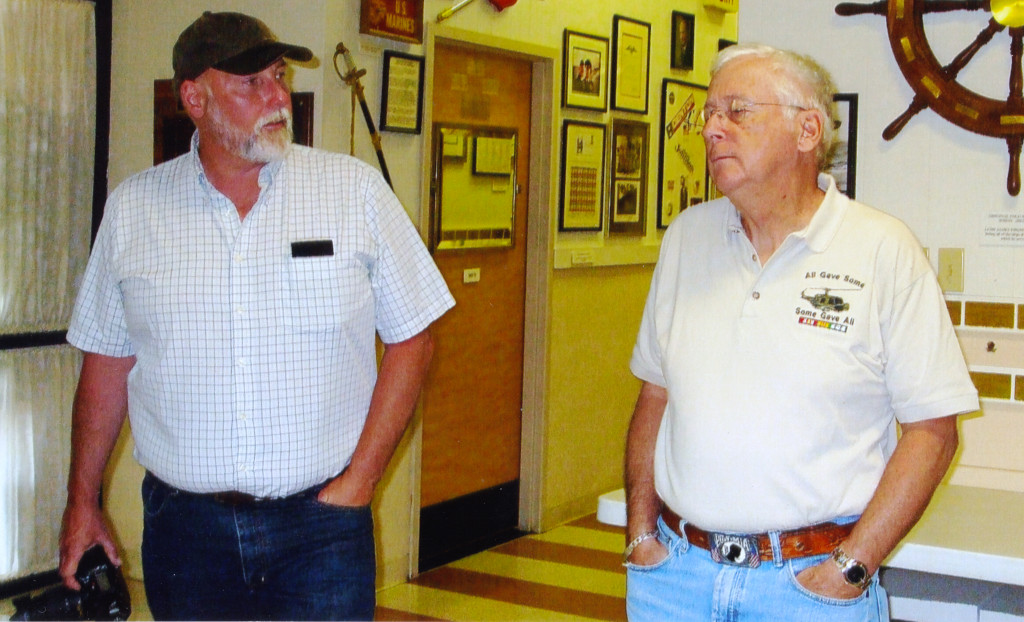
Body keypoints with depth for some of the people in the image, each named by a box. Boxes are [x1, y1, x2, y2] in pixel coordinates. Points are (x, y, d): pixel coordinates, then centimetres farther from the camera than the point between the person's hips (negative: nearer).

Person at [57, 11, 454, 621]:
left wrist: (359, 481, -5)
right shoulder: (133, 208, 3)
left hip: (321, 524, -1)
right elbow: (108, 360, 10)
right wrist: (82, 502, 9)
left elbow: (411, 337, 0)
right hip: (183, 522, 2)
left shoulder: (357, 189, -2)